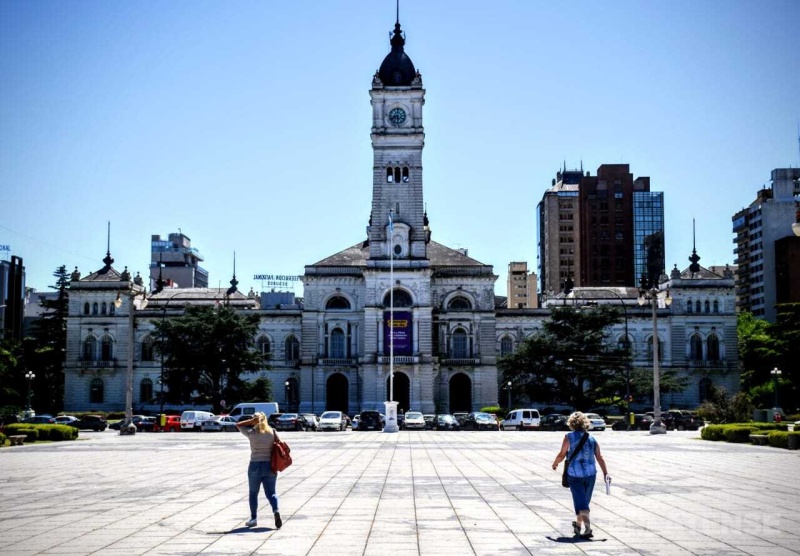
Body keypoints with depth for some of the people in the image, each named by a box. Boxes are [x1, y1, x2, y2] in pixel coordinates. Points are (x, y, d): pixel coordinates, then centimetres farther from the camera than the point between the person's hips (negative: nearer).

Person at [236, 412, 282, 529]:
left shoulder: (252, 433, -8)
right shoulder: (272, 432, -2)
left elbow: (238, 425, 4)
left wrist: (252, 421, -4)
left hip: (255, 466, -2)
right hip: (270, 466, 2)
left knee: (253, 493, 13)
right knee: (271, 492, 6)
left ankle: (254, 518, 14)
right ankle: (276, 511, -19)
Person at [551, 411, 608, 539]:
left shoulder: (569, 437, -6)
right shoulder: (591, 438, 5)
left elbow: (562, 455, -5)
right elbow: (599, 457, 2)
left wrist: (555, 464, 14)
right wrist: (605, 473, 6)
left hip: (574, 474, -4)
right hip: (590, 474, 4)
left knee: (581, 502, -3)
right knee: (584, 501, 19)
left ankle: (588, 528, -17)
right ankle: (578, 524, 35)